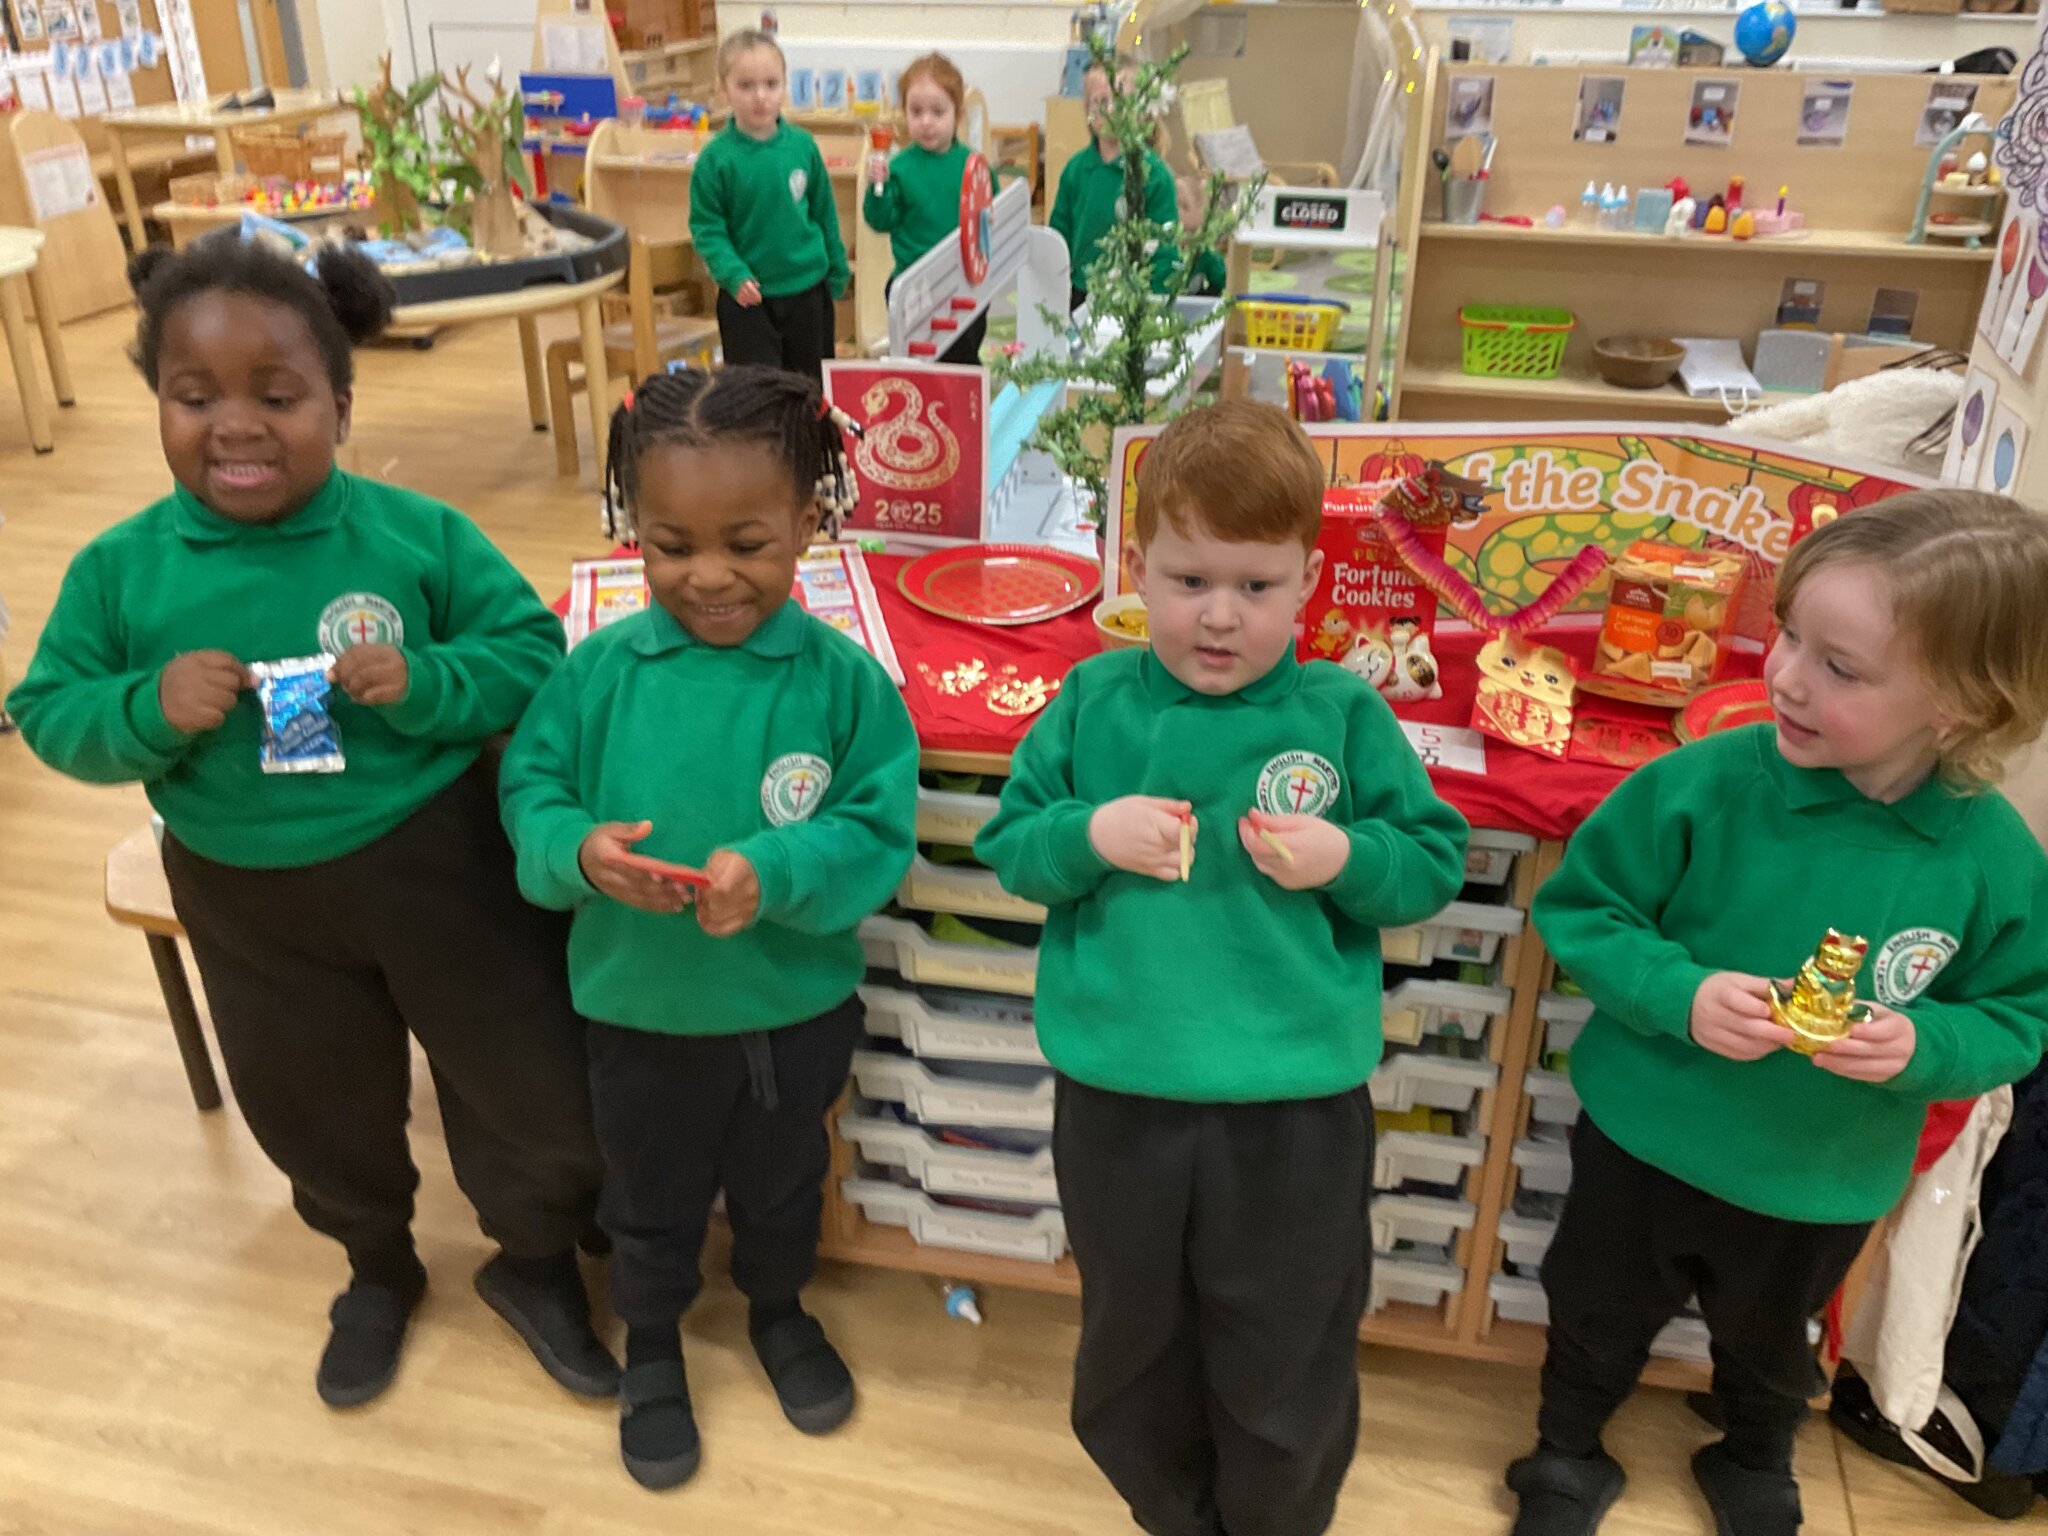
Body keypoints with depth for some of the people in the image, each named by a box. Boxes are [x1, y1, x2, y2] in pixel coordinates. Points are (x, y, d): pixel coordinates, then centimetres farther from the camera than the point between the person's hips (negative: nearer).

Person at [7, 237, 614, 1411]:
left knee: (540, 1094, 11)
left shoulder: (418, 535, -14)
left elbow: (534, 651, -10)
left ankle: (536, 1262, 42)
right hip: (248, 900, 2)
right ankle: (379, 1270, 54)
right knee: (317, 1116, 24)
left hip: (437, 866, -1)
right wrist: (147, 710, -24)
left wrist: (427, 684, -28)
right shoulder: (120, 568, -9)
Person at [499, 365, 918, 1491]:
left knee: (780, 1182, 27)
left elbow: (877, 835, -19)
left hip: (796, 1005, 0)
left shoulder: (843, 679, -18)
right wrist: (577, 849, -29)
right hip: (640, 1006, 1)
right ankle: (650, 1340, 53)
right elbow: (530, 791, -7)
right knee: (651, 1197, 25)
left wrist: (774, 874, -36)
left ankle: (778, 1309, 57)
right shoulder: (601, 669, -14)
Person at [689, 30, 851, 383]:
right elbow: (706, 228, -8)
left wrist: (837, 271, 12)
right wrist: (733, 275, -21)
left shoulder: (802, 145, -2)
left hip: (808, 290, 3)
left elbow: (825, 213, 8)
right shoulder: (716, 157, -11)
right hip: (747, 296, -3)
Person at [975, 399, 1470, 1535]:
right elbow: (1007, 845, 2)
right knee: (1131, 1343, 25)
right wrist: (1088, 836, -18)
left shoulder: (1344, 714, -6)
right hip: (1117, 1093, 2)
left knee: (1285, 1374, 18)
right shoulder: (1093, 701, -3)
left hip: (1296, 1106, -1)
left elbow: (1436, 864, 0)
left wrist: (1348, 858, -19)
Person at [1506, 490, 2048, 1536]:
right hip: (1647, 1139, -2)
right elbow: (1579, 910, -15)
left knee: (1768, 1343, 31)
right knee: (1599, 1319, 22)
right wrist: (1679, 996, -30)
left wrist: (1924, 1046, -25)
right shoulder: (1704, 783, -24)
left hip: (1823, 1182, 2)